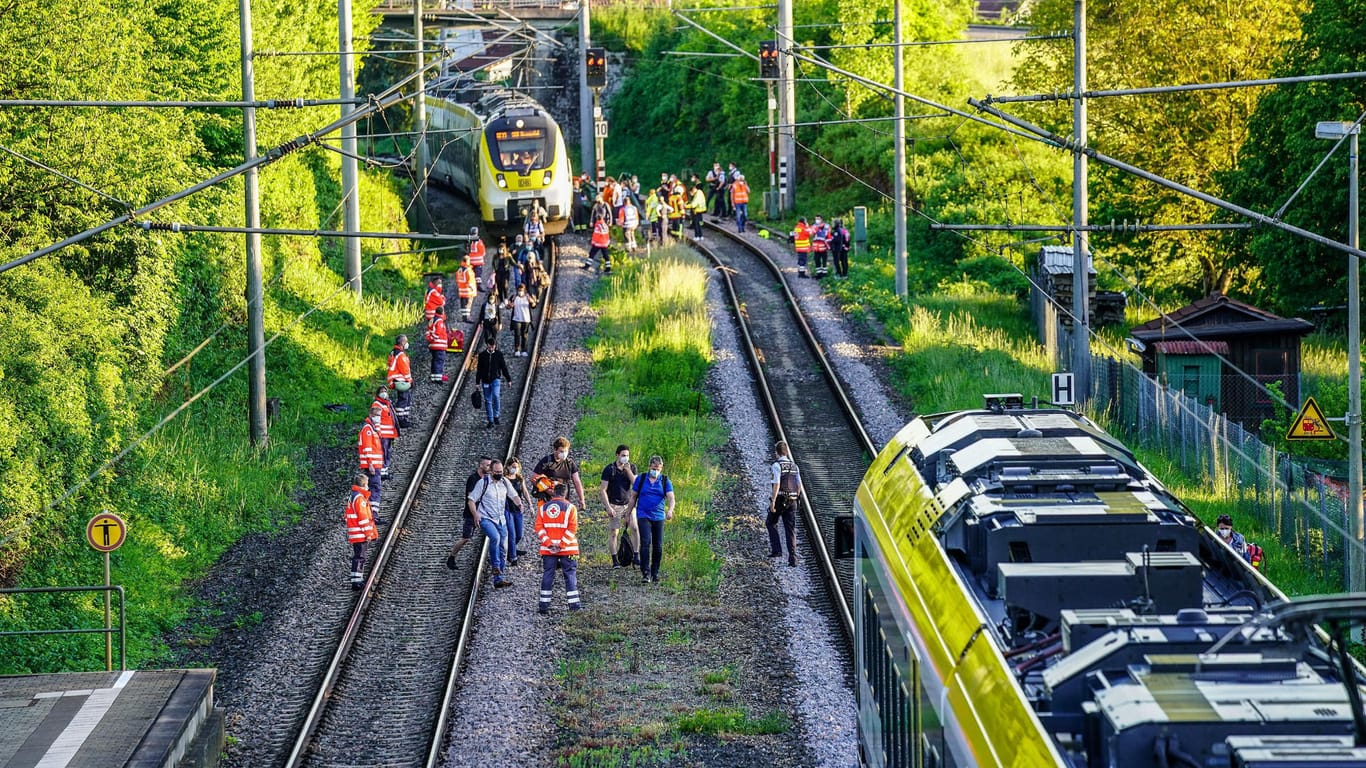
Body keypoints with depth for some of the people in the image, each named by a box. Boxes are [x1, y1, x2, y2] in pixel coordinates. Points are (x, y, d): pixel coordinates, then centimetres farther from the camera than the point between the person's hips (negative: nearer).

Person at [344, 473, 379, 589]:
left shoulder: (353, 496, 16)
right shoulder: (360, 498, -17)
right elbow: (363, 517, -20)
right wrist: (368, 533, -16)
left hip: (354, 535, 10)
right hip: (360, 534, -10)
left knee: (358, 556, 18)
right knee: (359, 557, -9)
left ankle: (359, 578, 27)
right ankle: (356, 581, -12)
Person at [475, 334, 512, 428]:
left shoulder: (499, 354, 2)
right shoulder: (482, 355, 3)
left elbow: (504, 367, 7)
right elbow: (479, 369, 7)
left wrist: (508, 379, 7)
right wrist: (478, 382, 5)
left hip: (496, 379, -2)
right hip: (485, 381, 2)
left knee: (496, 396, -24)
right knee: (488, 401, 4)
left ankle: (496, 416, -9)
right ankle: (490, 421, 11)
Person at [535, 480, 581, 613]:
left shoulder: (543, 507, 4)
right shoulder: (570, 508, -4)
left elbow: (539, 528, -2)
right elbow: (572, 529, -11)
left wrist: (548, 543, -6)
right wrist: (562, 545, -11)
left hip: (548, 549, 2)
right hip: (567, 550, -2)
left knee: (547, 574, 8)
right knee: (570, 574, 3)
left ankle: (544, 605, 7)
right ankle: (574, 604, 1)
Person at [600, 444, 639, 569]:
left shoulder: (632, 467, 6)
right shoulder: (609, 469, -4)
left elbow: (635, 484, -6)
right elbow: (602, 490, -5)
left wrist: (628, 470, -13)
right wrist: (608, 507, -12)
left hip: (628, 504, 3)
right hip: (614, 505, -3)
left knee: (634, 528, -11)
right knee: (613, 532, -2)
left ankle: (636, 557, -6)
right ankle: (614, 560, 3)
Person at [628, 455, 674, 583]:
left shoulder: (665, 481, 4)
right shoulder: (641, 479, 4)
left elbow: (671, 497, -8)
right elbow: (633, 497, 10)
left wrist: (670, 510, -27)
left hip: (659, 517, 2)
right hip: (643, 516, -2)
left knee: (658, 546, 3)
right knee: (645, 543, -16)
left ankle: (655, 573, 16)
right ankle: (645, 572, -17)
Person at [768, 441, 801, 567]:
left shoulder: (777, 465, -9)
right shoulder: (794, 466, 11)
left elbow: (776, 484, -19)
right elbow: (799, 485, 12)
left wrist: (773, 501, -19)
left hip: (779, 500, -5)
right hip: (792, 501, 5)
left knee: (771, 523, 18)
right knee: (791, 530, 5)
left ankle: (776, 550, 7)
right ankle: (793, 558, -2)